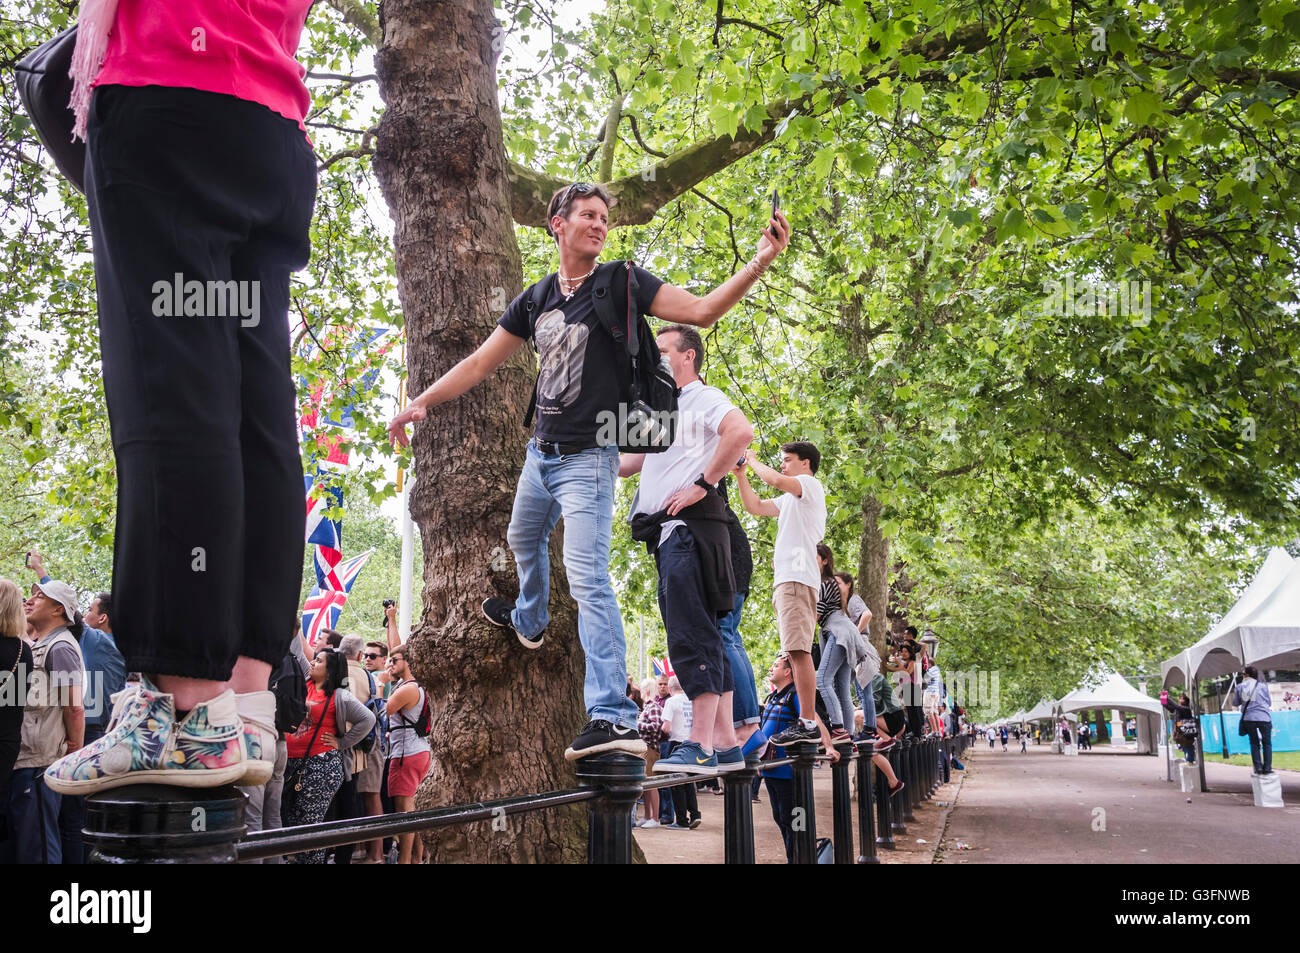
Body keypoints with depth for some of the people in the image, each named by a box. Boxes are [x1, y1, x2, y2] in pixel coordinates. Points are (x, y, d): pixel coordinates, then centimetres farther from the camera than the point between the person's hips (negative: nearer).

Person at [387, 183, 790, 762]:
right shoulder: (535, 300, 10)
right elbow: (481, 362, 14)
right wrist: (422, 402, 9)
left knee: (587, 578, -17)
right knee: (523, 539, 29)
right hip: (541, 452, 7)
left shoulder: (621, 284, -5)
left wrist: (760, 261, -25)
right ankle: (528, 621, 60)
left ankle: (614, 718, -21)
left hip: (587, 457, -7)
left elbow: (702, 311, -14)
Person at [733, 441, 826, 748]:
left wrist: (753, 459, 1)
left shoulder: (811, 485, 1)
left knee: (799, 650, -17)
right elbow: (755, 507, 28)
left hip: (798, 577, -10)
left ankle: (807, 724, -22)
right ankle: (806, 720, 5)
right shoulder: (790, 499, 30)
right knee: (795, 653, 6)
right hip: (786, 578, 10)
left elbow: (775, 480, -16)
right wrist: (740, 474, 20)